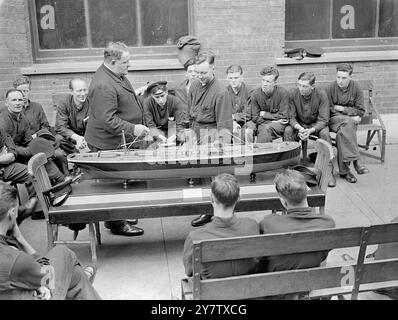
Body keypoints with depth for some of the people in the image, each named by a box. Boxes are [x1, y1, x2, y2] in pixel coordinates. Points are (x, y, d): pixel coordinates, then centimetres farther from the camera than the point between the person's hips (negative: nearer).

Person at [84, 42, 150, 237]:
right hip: (110, 144, -11)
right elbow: (107, 119, -29)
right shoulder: (103, 86, -26)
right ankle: (116, 224, 15)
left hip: (122, 141, 11)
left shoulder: (117, 76, 10)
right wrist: (132, 129, -29)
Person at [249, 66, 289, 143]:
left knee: (267, 128, -33)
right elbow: (255, 118, 0)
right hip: (263, 124, 2)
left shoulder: (283, 93, -9)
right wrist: (273, 121, -10)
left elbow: (283, 117, -7)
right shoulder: (255, 94, -3)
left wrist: (264, 114, -4)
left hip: (279, 125, -1)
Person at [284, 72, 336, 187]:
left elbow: (323, 120, -20)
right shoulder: (292, 94, -16)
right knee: (287, 131, -29)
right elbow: (291, 117, -12)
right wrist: (300, 129, -33)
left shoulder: (321, 95, -19)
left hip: (316, 125, -1)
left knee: (325, 133, -32)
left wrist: (310, 130, -38)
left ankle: (329, 171, -23)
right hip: (298, 124, 1)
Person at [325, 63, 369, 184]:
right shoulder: (330, 88, -6)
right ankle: (355, 160, -37)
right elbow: (328, 110, -7)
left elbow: (360, 111, 1)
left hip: (351, 119, 2)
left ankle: (344, 170, -29)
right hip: (334, 119, -2)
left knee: (342, 132, -33)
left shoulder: (356, 88, 0)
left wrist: (340, 108, -8)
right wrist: (351, 116, -14)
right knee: (348, 123, -35)